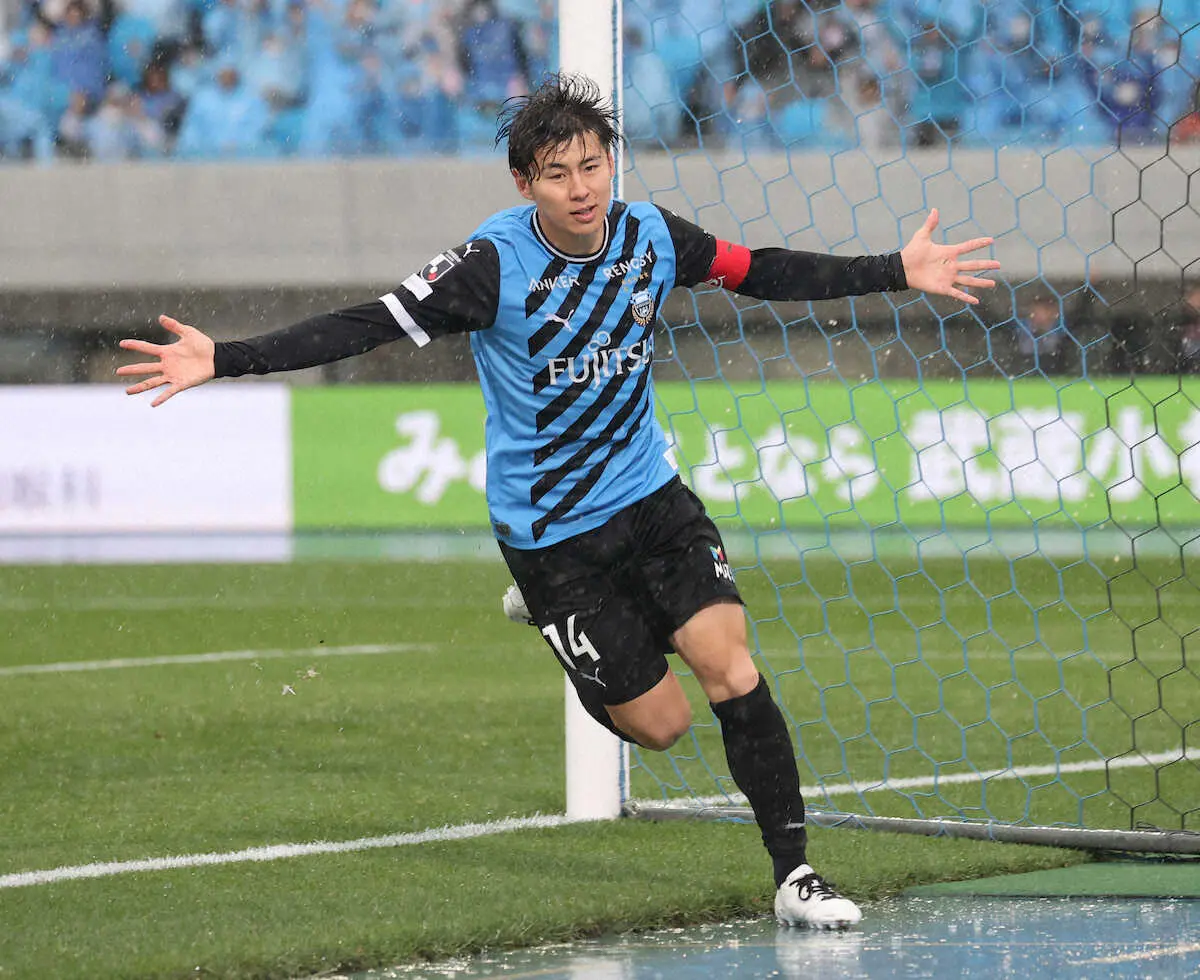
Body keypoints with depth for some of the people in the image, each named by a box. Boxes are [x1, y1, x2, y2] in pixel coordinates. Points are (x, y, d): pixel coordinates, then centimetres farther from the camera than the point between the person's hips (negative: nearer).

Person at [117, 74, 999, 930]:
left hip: (651, 495, 4)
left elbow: (762, 273, 8)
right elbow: (368, 325, -22)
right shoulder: (494, 264, -21)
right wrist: (225, 360, -31)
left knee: (734, 676, -12)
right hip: (549, 530, -4)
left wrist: (899, 271, 8)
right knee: (658, 722, 1)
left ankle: (794, 875, 3)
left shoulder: (652, 236, -7)